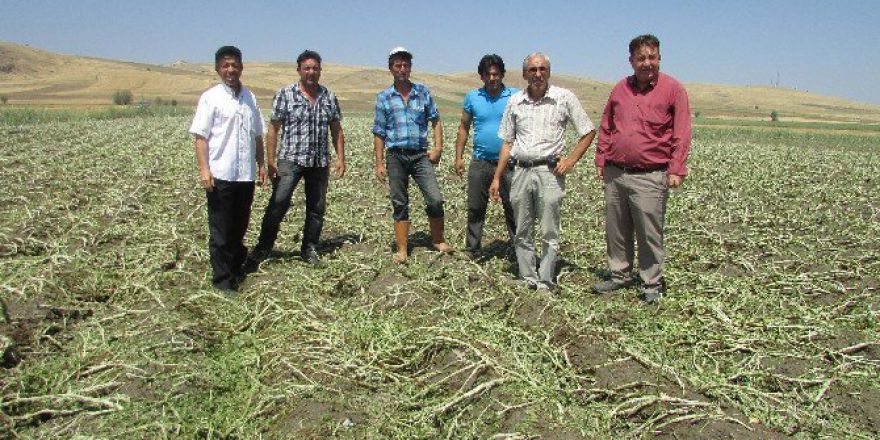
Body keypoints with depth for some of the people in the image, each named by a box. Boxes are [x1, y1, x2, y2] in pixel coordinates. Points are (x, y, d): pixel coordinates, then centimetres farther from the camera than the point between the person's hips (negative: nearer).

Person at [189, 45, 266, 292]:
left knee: (239, 228, 15)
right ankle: (222, 279, 10)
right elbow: (201, 136, -7)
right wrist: (204, 169, -15)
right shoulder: (210, 98, -3)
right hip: (221, 175, -5)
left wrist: (261, 164, 11)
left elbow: (257, 136, 16)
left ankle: (236, 271, 29)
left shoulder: (250, 98, 11)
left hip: (246, 174, 5)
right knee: (220, 230, 2)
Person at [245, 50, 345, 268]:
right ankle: (263, 248, -4)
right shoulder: (285, 94, -2)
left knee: (317, 207, 9)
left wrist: (341, 158, 5)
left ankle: (309, 248, 23)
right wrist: (270, 160, -8)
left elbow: (336, 129, 13)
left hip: (320, 162, 4)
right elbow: (273, 128, -2)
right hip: (290, 159, -4)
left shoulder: (329, 96, 8)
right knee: (278, 203, -14)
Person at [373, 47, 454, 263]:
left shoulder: (423, 92, 7)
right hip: (396, 156, 0)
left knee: (435, 199, -8)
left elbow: (436, 121, 12)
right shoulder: (383, 97, 4)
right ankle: (402, 250, 16)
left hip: (420, 155, 0)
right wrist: (379, 163, 0)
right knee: (400, 205, 7)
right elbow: (379, 134, 5)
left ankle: (438, 241, 13)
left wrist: (438, 147, 0)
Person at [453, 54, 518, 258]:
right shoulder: (472, 97, 6)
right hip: (480, 163, 2)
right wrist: (459, 156, 6)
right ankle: (471, 251, 19)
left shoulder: (516, 96, 0)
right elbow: (464, 127, 12)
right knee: (475, 209, 8)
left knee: (513, 210, 3)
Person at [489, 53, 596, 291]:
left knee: (549, 234, -1)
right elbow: (507, 143, 13)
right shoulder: (515, 102, 8)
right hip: (521, 172, 4)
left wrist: (571, 160, -4)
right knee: (522, 233, 9)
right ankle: (528, 280, 20)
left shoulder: (565, 98, -1)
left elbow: (589, 132, 6)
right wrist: (497, 178, 10)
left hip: (549, 172, -3)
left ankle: (545, 283, 9)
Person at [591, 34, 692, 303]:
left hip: (650, 177, -5)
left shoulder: (673, 89, -2)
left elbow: (681, 134, -5)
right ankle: (620, 275, 27)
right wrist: (601, 160, 12)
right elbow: (606, 128, 17)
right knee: (616, 231, 12)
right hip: (614, 174, 5)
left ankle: (652, 284, 13)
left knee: (649, 234, 0)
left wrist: (676, 170, -12)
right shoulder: (620, 89, 12)